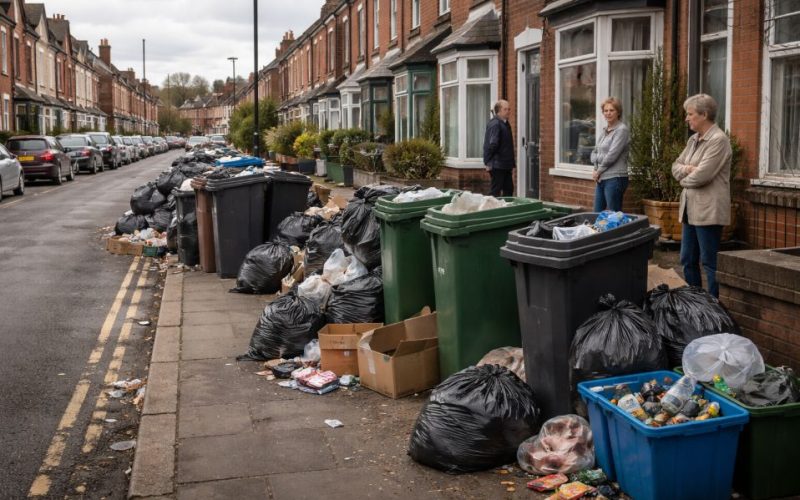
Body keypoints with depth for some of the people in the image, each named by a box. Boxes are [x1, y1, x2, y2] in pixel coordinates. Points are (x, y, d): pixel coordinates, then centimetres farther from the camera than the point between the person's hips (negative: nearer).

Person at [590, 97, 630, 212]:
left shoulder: (622, 130, -9)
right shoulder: (604, 131, 16)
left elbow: (612, 156, -15)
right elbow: (594, 152, 17)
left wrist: (598, 171, -4)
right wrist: (596, 169, -2)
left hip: (614, 179, -8)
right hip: (600, 179, 8)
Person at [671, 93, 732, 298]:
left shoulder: (718, 139, -13)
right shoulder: (693, 140, 14)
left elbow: (701, 175, -20)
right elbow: (676, 167, 14)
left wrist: (684, 179, -1)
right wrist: (688, 169, -7)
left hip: (708, 210, -9)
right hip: (690, 208, 9)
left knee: (709, 263, -2)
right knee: (687, 260, 14)